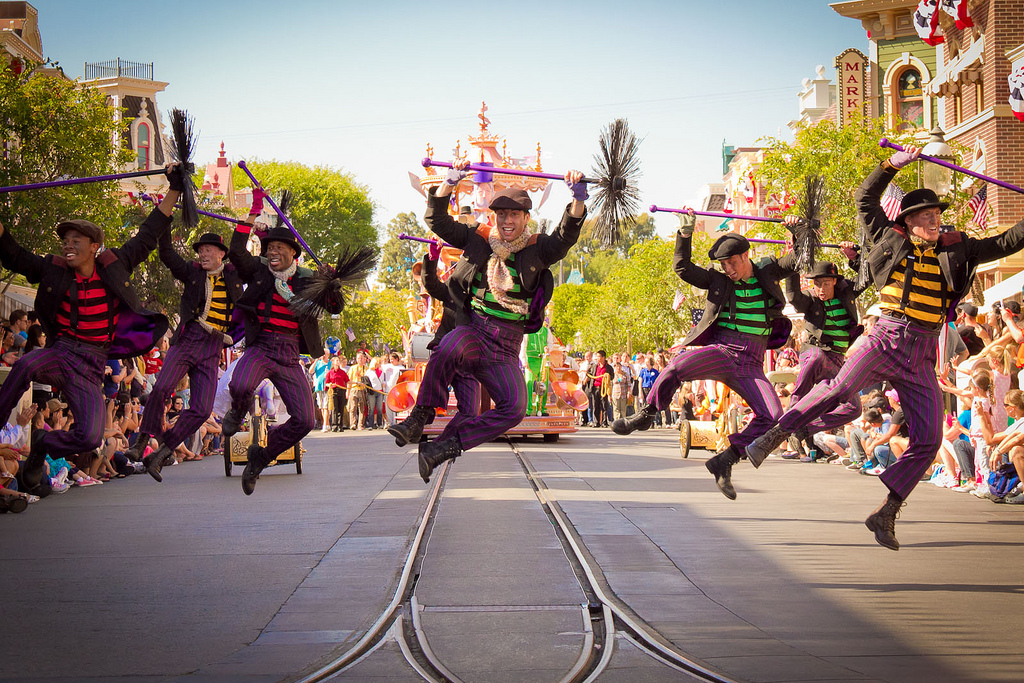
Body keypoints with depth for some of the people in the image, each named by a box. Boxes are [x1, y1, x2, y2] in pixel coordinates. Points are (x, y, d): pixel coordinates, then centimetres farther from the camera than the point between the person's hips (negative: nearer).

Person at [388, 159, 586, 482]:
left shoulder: (537, 250, 5)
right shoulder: (478, 240, 7)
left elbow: (566, 237, -12)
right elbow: (437, 221, 4)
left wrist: (578, 198, -26)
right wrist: (450, 182, -7)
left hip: (505, 348, 1)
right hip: (473, 331, -1)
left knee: (514, 408, -22)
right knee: (447, 349, -39)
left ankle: (444, 446, -16)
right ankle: (419, 419, -24)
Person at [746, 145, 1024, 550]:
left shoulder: (956, 251, 12)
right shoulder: (892, 241, 8)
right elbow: (866, 199, 14)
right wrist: (892, 165, 5)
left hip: (921, 360, 3)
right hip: (886, 339, -3)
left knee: (928, 440, -4)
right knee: (841, 387, -27)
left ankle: (885, 515, 4)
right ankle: (775, 434, -13)